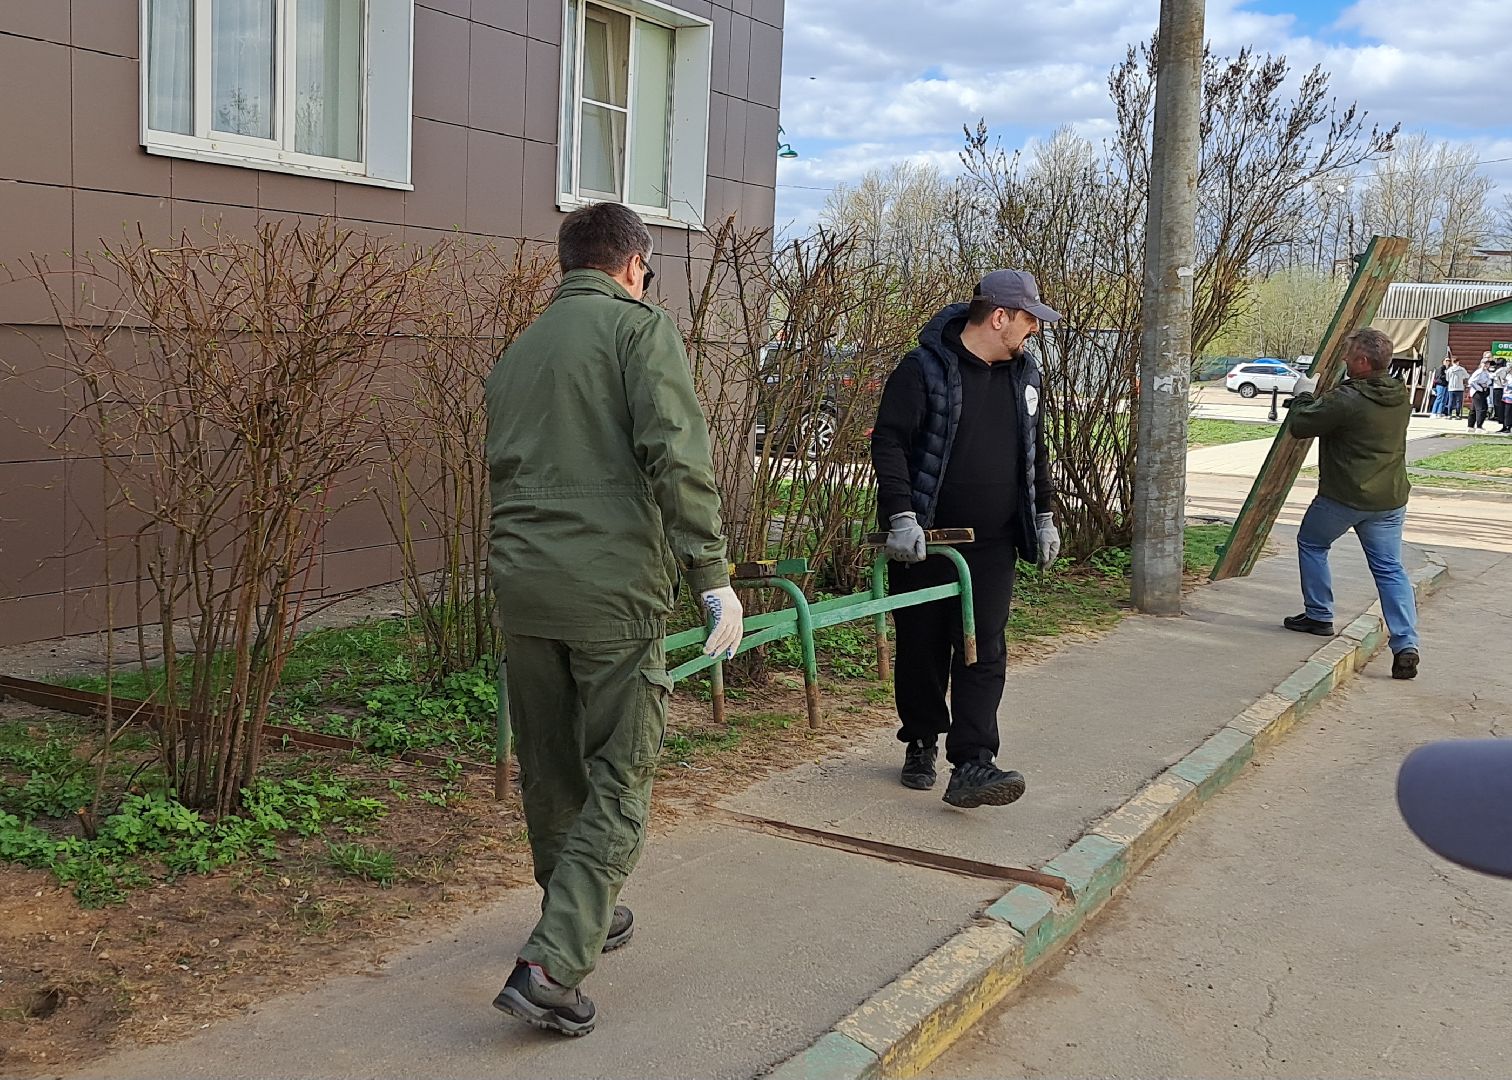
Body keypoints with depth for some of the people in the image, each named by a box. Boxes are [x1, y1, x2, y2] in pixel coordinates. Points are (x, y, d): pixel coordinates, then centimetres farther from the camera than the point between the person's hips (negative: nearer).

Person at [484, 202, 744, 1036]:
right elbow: (676, 456, -14)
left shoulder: (517, 351, 19)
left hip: (520, 583, 7)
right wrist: (712, 574, -14)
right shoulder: (640, 326, -1)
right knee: (618, 780, 2)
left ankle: (583, 917, 36)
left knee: (548, 770, 18)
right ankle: (553, 966, -5)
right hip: (614, 585, -6)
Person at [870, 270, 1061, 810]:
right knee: (922, 649, 8)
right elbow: (889, 443, -13)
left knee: (984, 652, -6)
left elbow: (1035, 451, 22)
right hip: (924, 541, -4)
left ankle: (971, 766, -8)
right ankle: (921, 745, 26)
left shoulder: (1023, 373, 11)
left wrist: (1044, 516, 19)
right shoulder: (923, 370, -10)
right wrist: (901, 516, -21)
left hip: (993, 544, 4)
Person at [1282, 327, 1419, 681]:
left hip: (1343, 497, -6)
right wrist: (1323, 396, 20)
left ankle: (1319, 616, 25)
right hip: (1390, 499, 6)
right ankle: (1406, 645, -4)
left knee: (1311, 544, 21)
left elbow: (1300, 426, -12)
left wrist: (1304, 396, 6)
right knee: (1390, 569, 7)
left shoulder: (1345, 400, -20)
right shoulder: (1401, 397, 4)